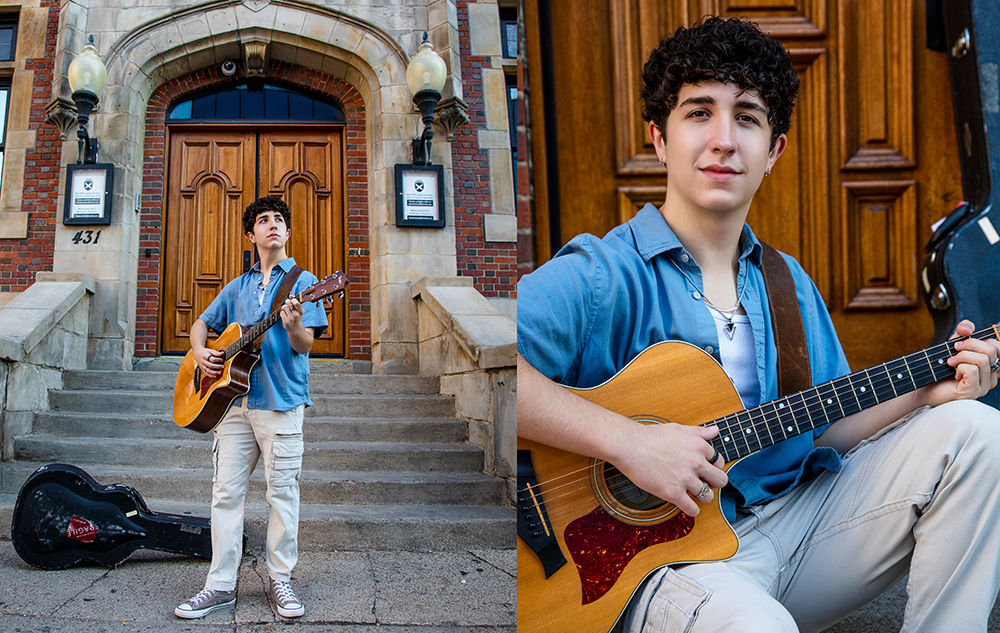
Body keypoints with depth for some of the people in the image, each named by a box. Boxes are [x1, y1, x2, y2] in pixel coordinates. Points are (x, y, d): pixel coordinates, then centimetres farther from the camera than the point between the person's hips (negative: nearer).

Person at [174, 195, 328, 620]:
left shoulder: (302, 281, 4)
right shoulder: (237, 287, 19)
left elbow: (305, 345, -6)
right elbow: (201, 324, 26)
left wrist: (293, 326, -28)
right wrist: (200, 352, 4)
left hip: (281, 400, -4)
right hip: (233, 397, 5)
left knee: (282, 493, -1)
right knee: (226, 491, 4)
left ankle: (281, 580, 10)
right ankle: (221, 584, 11)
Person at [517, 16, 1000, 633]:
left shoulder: (789, 284, 13)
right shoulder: (600, 276, -13)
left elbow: (828, 427, 18)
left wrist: (925, 392, 2)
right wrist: (627, 441, -30)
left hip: (799, 521, 8)